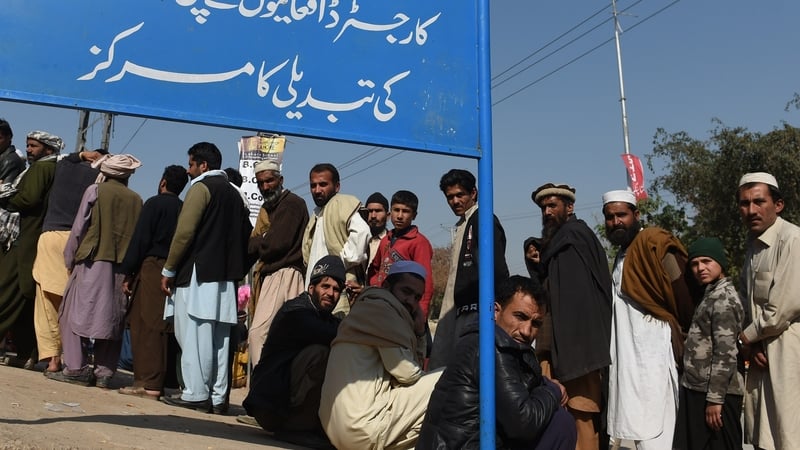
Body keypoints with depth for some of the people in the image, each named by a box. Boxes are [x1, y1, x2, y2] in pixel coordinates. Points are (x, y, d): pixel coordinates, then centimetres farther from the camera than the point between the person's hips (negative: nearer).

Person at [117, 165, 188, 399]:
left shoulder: (154, 203, -1)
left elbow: (140, 239, -7)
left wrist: (128, 273, -6)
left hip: (151, 268, -6)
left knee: (144, 325, -4)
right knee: (163, 327, 8)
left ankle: (148, 382, -7)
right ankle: (165, 381, 9)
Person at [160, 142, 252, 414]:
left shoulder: (201, 187, -3)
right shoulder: (234, 193, 20)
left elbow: (184, 232, -12)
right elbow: (246, 236, 18)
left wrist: (168, 270, -7)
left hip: (198, 273, -7)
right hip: (225, 277, 7)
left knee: (193, 334, -4)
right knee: (219, 338, 6)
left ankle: (196, 394, -5)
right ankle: (218, 397, 8)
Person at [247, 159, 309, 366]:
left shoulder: (291, 203, -7)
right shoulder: (268, 207, 24)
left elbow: (275, 244, -15)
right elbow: (254, 244, 19)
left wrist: (254, 243, 1)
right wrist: (260, 242, -2)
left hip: (284, 275, -10)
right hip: (271, 275, 10)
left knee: (257, 333, -17)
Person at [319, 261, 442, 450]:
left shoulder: (373, 311, 22)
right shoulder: (379, 307, -7)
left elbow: (410, 371, 18)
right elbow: (408, 374, -13)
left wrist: (419, 333, 8)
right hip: (364, 427, -10)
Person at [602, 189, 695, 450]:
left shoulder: (653, 243, -10)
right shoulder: (623, 253, 18)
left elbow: (682, 293, -14)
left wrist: (684, 337, -7)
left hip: (652, 350, -9)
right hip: (628, 353, 9)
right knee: (637, 425, 11)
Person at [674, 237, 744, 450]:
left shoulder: (723, 298, -13)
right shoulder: (712, 295, 16)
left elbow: (725, 353, -19)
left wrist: (715, 398, -20)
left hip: (715, 392, -9)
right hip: (698, 390, 9)